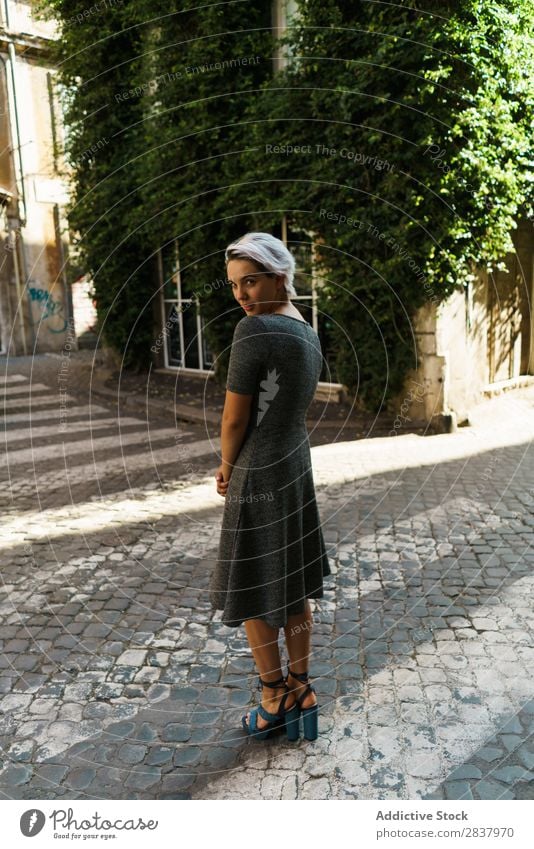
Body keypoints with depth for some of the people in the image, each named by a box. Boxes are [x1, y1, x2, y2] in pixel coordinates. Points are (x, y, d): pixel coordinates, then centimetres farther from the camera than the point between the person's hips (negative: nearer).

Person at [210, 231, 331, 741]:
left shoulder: (254, 330, -21)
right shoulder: (308, 334, 6)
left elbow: (234, 418, -17)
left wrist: (225, 466, 1)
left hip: (259, 476, -8)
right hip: (296, 468, 8)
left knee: (251, 594, 11)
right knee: (292, 587, 17)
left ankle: (276, 695, 27)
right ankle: (301, 690, 30)